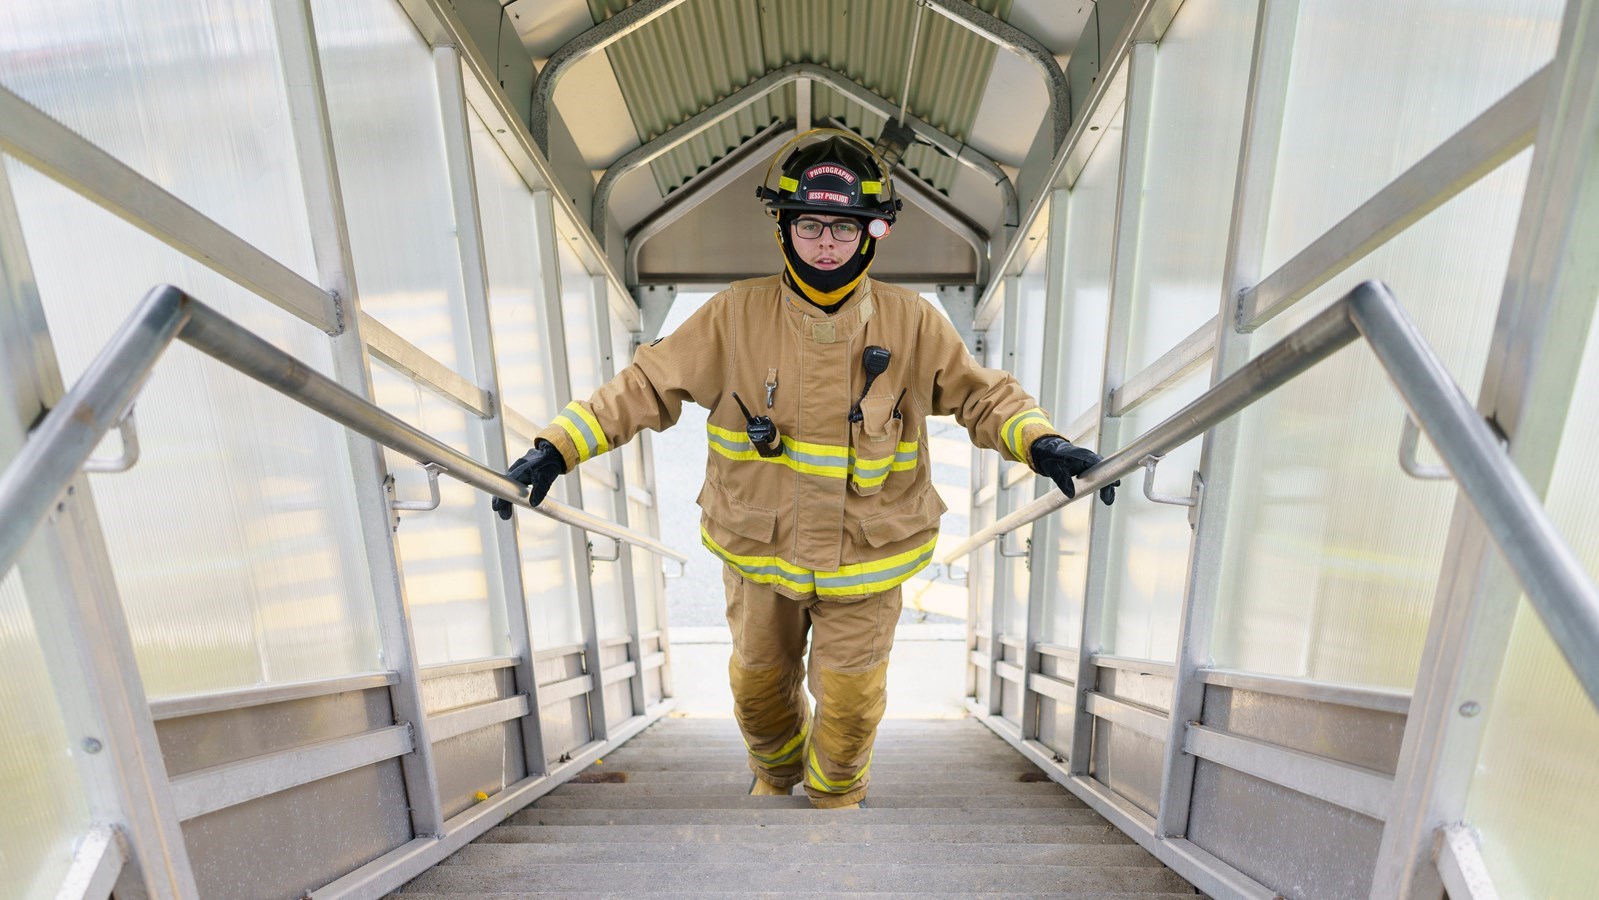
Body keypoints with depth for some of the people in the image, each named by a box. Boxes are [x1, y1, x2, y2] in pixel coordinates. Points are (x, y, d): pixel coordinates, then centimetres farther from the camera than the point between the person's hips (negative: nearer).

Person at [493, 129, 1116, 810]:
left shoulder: (911, 324, -10)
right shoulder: (736, 315, -12)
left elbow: (980, 395, -1)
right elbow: (648, 386, -8)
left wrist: (1042, 444, -19)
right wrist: (557, 448, -16)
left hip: (865, 561, -1)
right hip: (759, 551, 1)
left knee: (850, 701, 15)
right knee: (759, 684, 22)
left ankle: (835, 793, 51)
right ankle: (776, 773, 58)